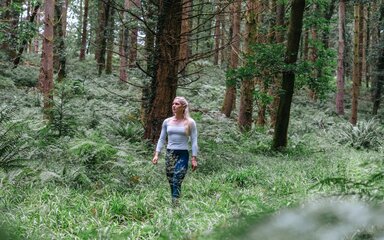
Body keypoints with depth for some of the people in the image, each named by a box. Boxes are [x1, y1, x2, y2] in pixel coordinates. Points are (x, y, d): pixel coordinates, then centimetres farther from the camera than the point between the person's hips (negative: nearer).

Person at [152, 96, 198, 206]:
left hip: (183, 155, -4)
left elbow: (194, 141, -1)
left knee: (177, 182, -16)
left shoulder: (190, 123, -1)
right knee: (171, 183, 5)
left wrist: (194, 159, -6)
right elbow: (161, 139, 12)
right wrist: (156, 154, 3)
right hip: (169, 154, 4)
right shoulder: (167, 121, 8)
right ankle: (173, 205, 13)